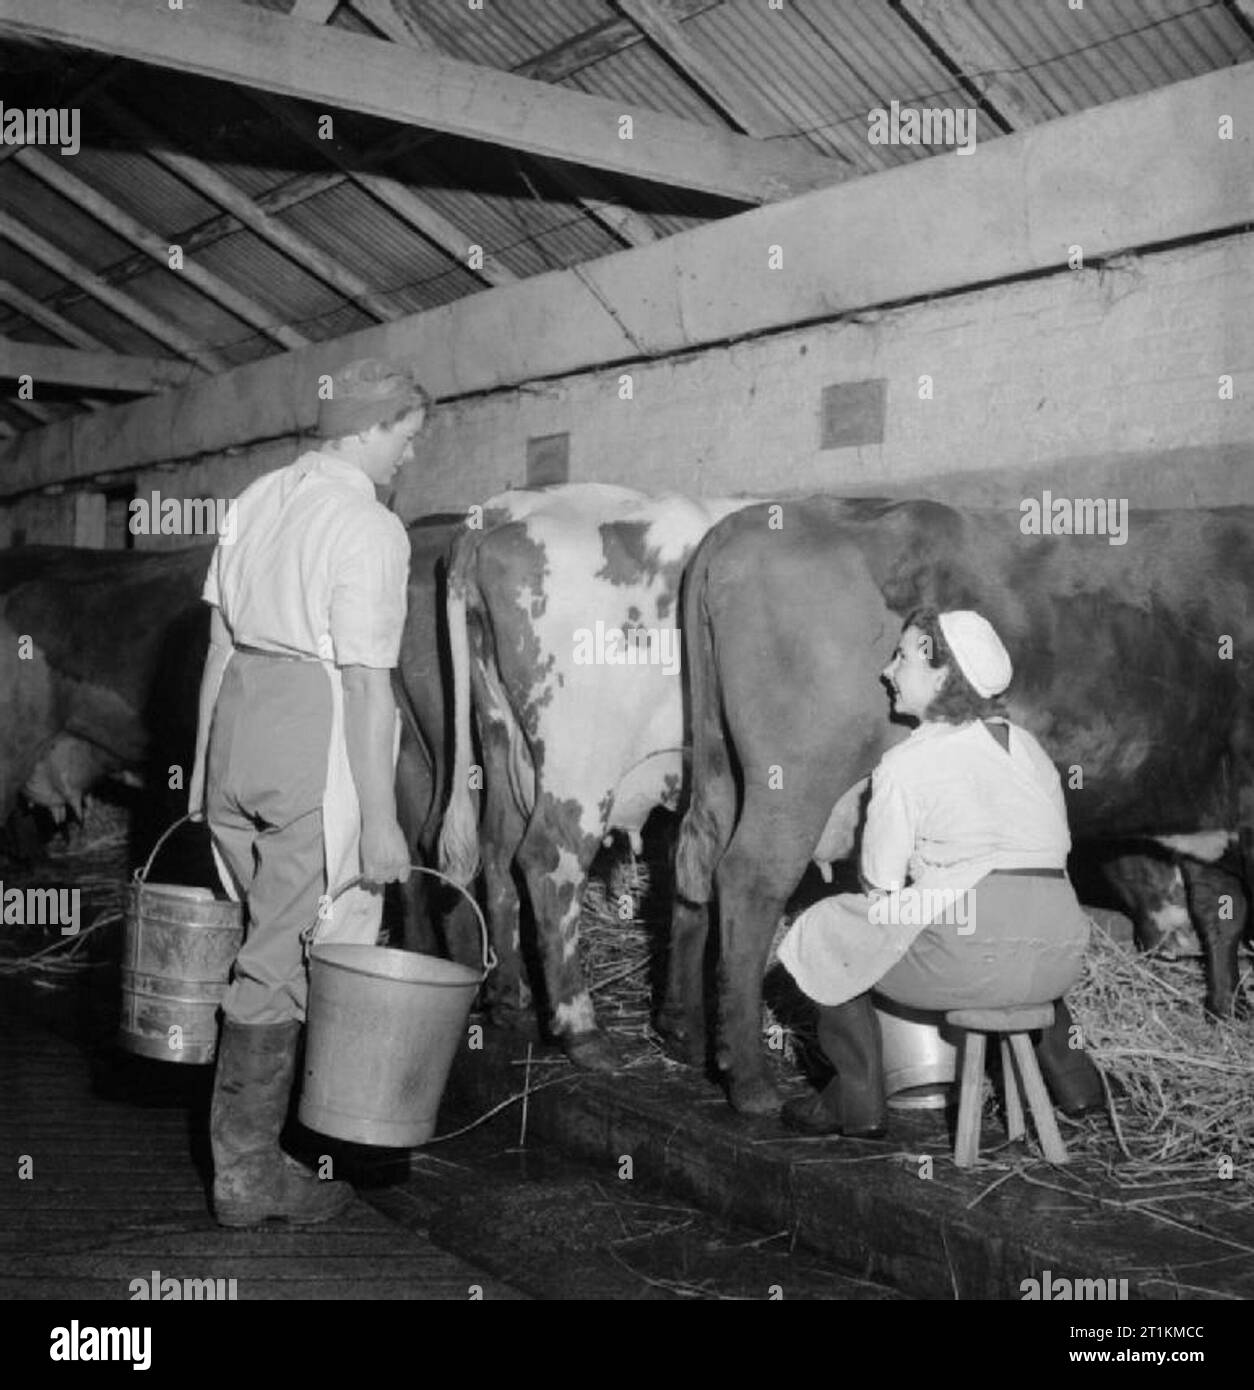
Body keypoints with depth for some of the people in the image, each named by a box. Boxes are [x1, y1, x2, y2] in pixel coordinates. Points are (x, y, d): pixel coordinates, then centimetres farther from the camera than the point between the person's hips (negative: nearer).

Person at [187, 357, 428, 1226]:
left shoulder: (261, 498, 12)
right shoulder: (371, 529, -10)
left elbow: (219, 642, 15)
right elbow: (367, 683, -15)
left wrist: (202, 768, 21)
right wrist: (380, 820, -12)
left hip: (237, 724, 7)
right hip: (318, 741, -7)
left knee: (269, 938, 17)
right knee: (282, 962, 2)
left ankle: (245, 1150, 26)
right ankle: (247, 1171, 13)